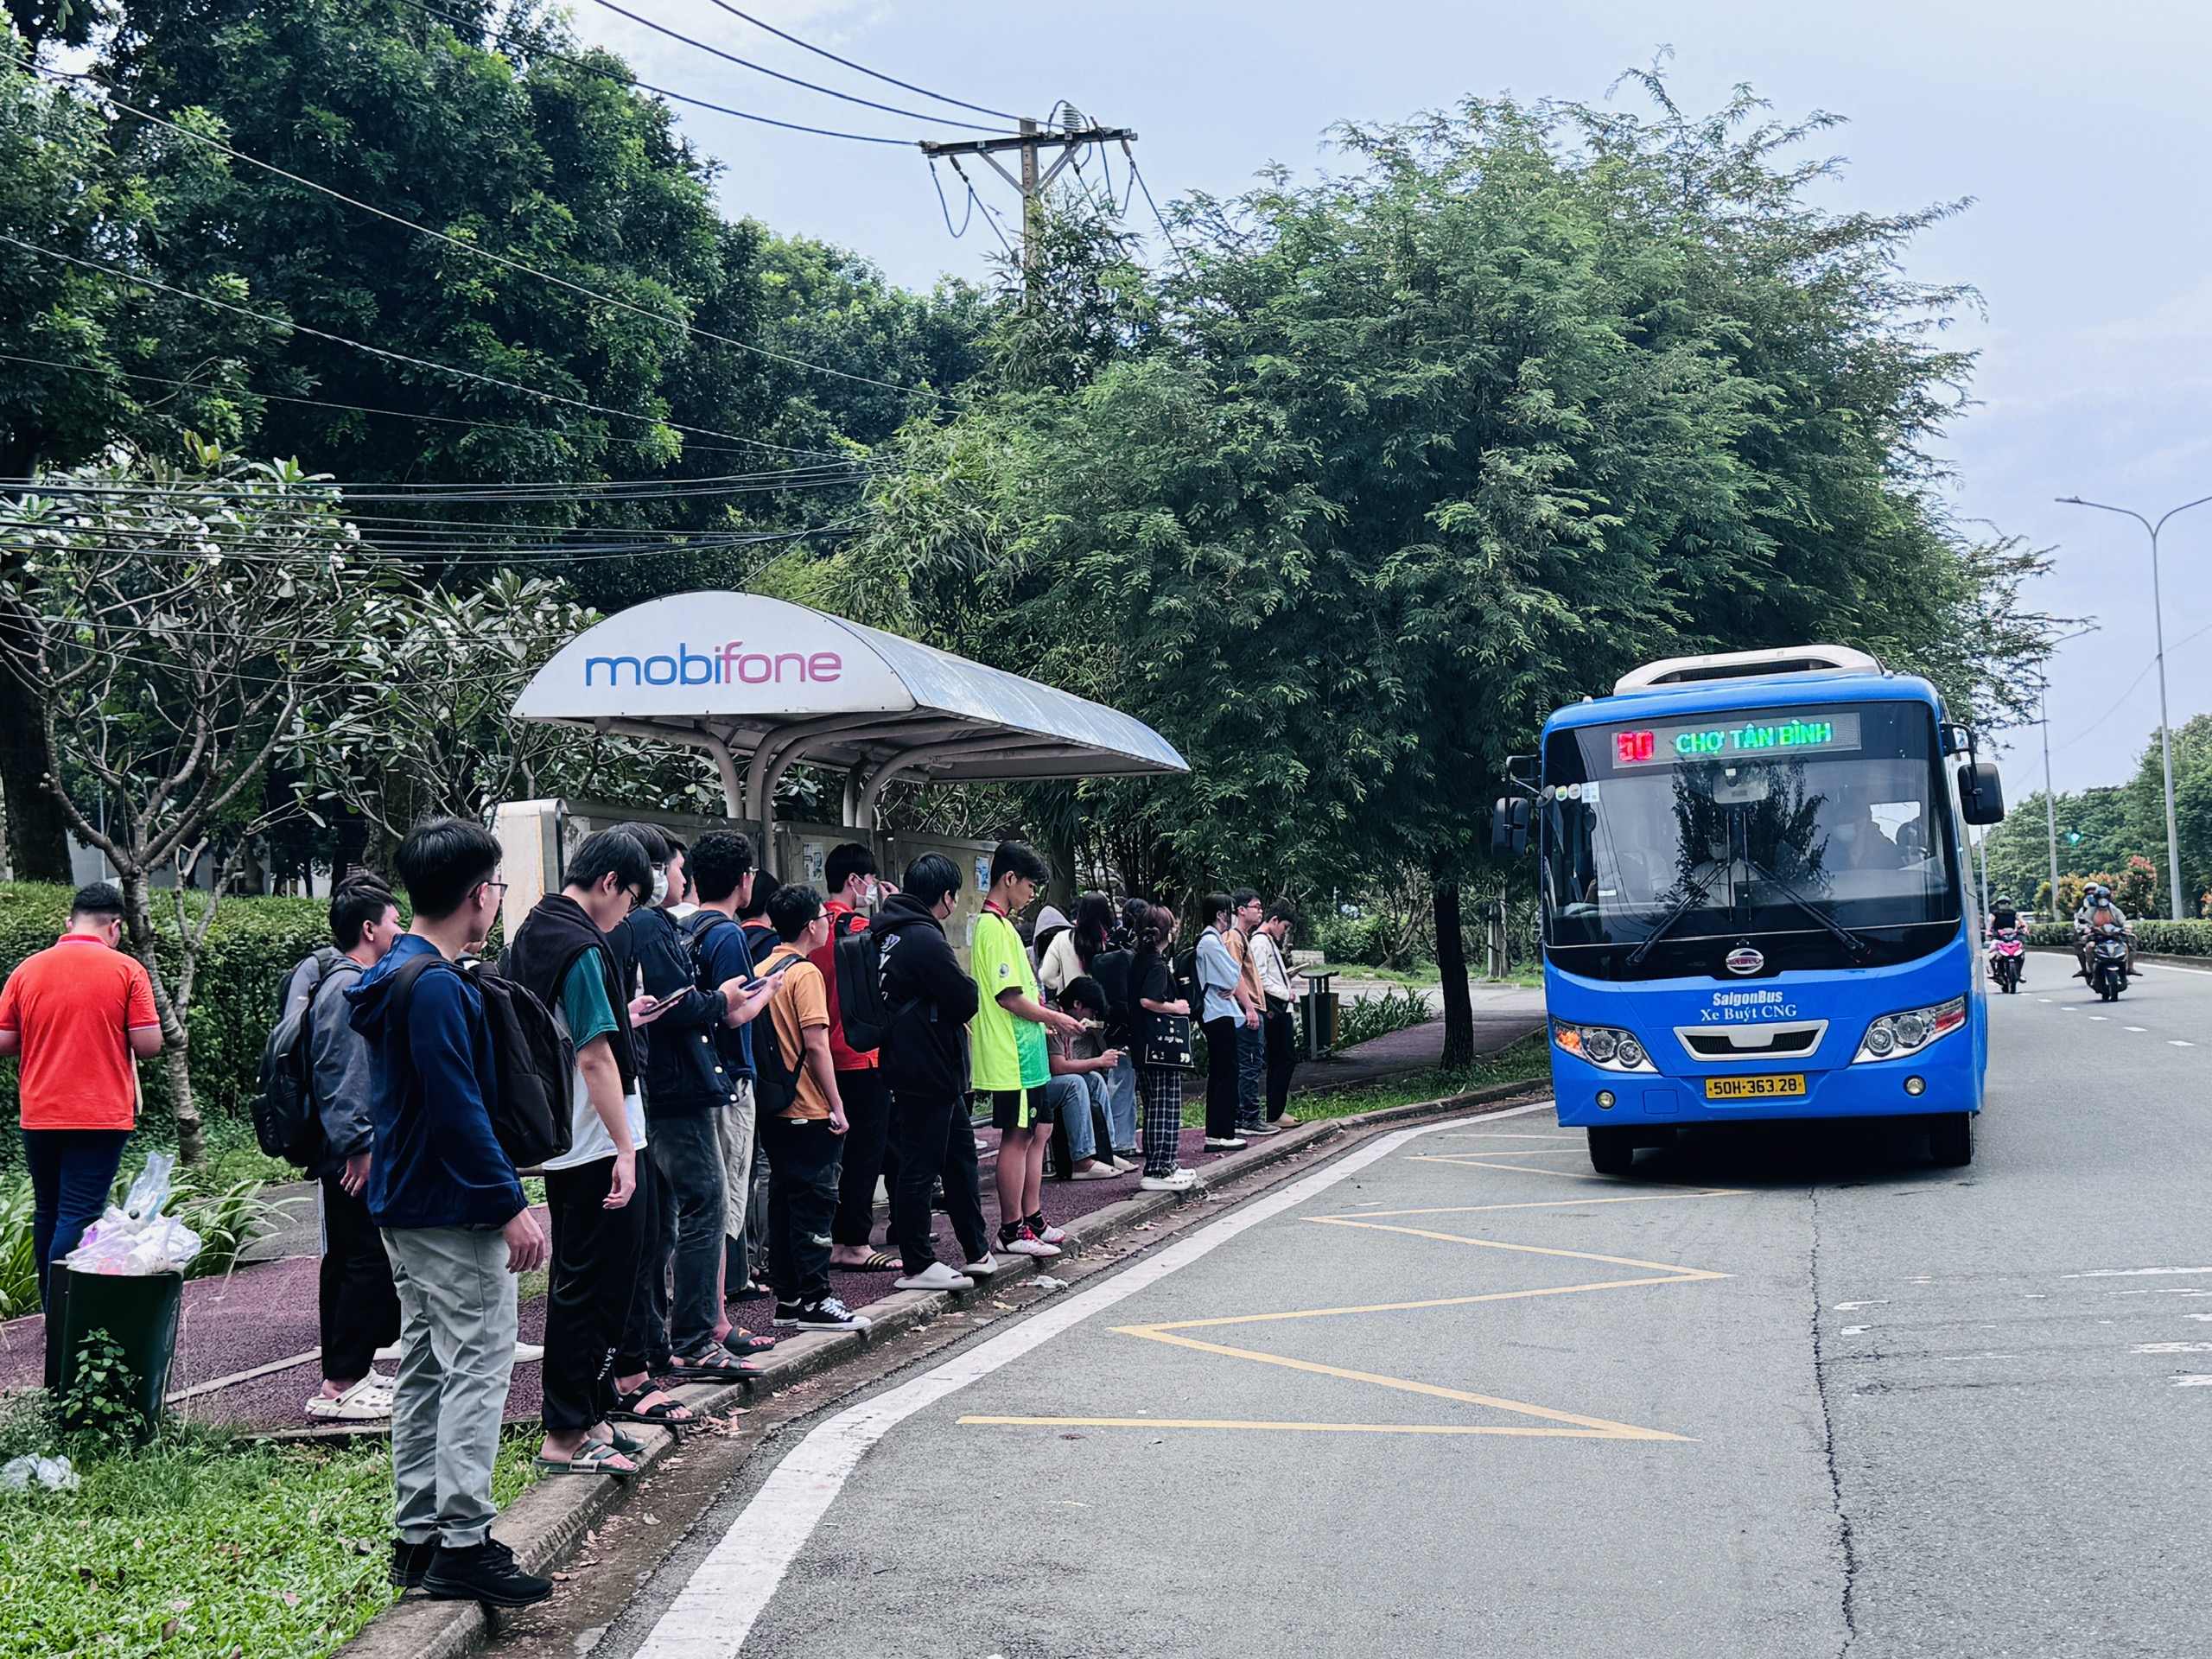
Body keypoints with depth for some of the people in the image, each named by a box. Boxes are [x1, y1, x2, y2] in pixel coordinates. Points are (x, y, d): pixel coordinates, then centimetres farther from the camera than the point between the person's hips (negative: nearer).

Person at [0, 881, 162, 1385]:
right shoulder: (125, 970, -6)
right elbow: (149, 1044, -9)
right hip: (100, 1116, -4)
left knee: (47, 1217, 17)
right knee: (77, 1220, -7)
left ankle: (55, 1323, 26)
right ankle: (59, 1360, -15)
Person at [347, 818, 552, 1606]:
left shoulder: (397, 975, 13)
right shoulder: (436, 986, -19)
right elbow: (457, 1106, -23)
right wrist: (511, 1204, -21)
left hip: (406, 1207, 11)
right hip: (452, 1212, -11)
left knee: (425, 1366, 14)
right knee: (477, 1366, -7)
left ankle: (417, 1535, 20)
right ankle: (462, 1543, -7)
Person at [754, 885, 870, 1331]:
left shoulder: (763, 970, 11)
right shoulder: (805, 973, -13)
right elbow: (816, 1044, -17)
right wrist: (836, 1105, -13)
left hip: (774, 1108, 8)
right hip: (809, 1110, -8)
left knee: (784, 1200, 11)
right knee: (814, 1201, -4)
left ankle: (788, 1298, 15)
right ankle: (814, 1300, -3)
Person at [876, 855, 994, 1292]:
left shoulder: (889, 932, 11)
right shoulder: (924, 939, -19)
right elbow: (965, 1001, -17)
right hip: (929, 1071, -10)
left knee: (961, 1155, 17)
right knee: (920, 1165, -3)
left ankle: (977, 1252, 24)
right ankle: (917, 1266, 4)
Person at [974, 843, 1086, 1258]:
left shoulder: (1000, 924, 16)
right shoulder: (995, 927, -16)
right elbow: (1008, 997, -20)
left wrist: (1042, 1012, 14)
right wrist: (1053, 1018, -9)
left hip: (1026, 1052, 10)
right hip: (1012, 1056, -10)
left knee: (1039, 1131, 14)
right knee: (1017, 1137, -5)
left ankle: (1032, 1220, 21)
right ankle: (1012, 1231, 1)